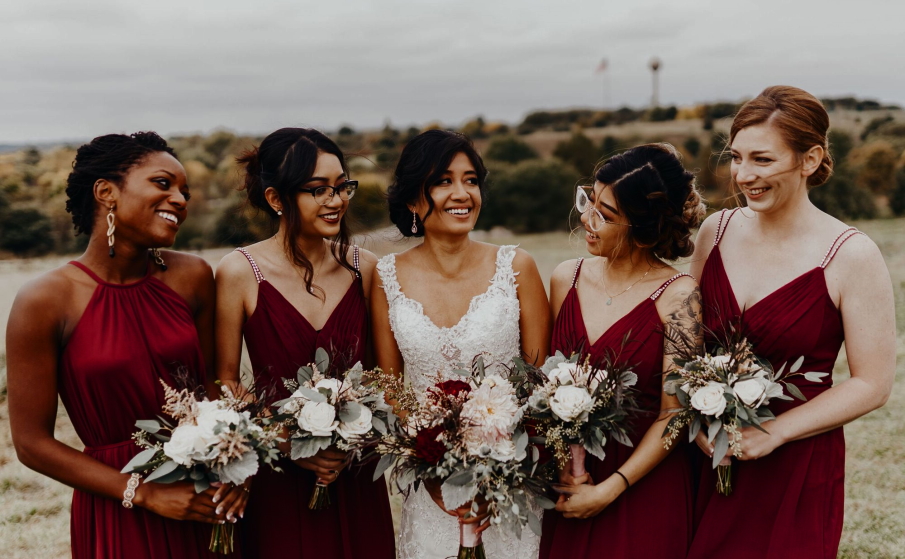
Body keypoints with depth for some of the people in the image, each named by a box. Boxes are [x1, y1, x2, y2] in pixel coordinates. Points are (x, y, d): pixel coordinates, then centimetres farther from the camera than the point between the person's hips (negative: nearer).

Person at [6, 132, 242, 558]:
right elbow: (32, 443, -9)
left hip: (205, 503, 4)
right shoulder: (45, 302, -14)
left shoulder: (191, 278, -3)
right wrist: (145, 493, -14)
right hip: (116, 516, -3)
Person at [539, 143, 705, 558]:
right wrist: (566, 467, -9)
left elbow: (673, 416, -13)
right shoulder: (566, 278, -2)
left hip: (645, 488, -4)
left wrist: (606, 492, -14)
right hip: (569, 484, 4)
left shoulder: (678, 296, -14)